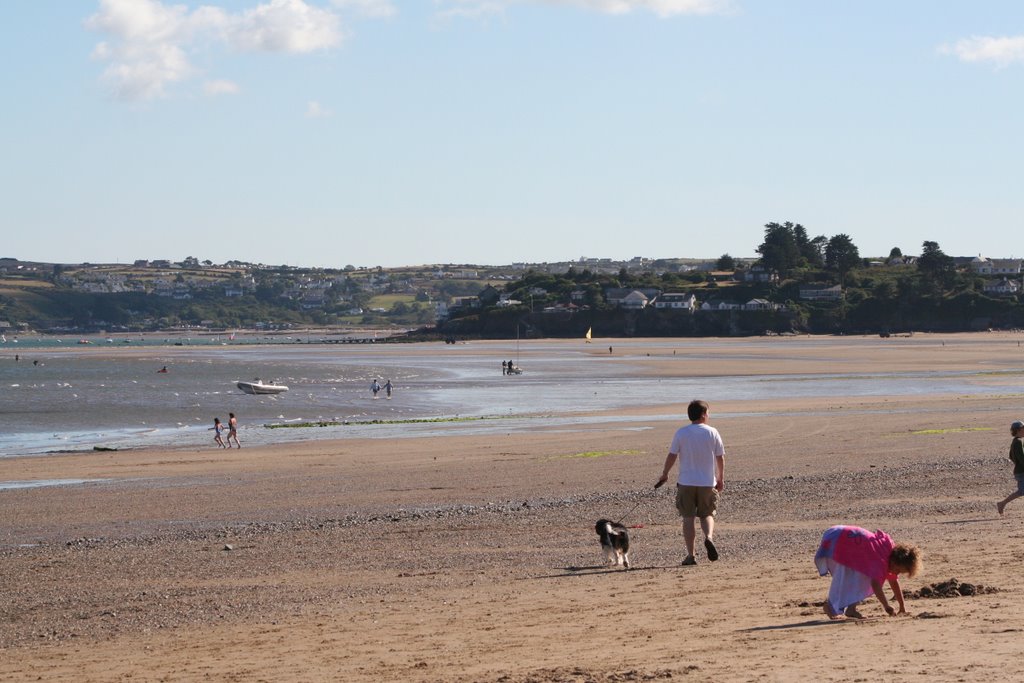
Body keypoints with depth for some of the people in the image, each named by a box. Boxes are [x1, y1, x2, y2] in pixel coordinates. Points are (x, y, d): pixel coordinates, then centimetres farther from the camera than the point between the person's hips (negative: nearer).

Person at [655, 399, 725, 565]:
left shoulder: (681, 433, -3)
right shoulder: (712, 433, -1)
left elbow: (672, 456, -2)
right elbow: (720, 458, 3)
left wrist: (665, 474, 12)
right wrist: (721, 479, 15)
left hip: (686, 483, -1)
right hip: (707, 483, 1)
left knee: (688, 518, 5)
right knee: (707, 515, 14)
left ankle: (690, 555, 3)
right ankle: (709, 537, -16)